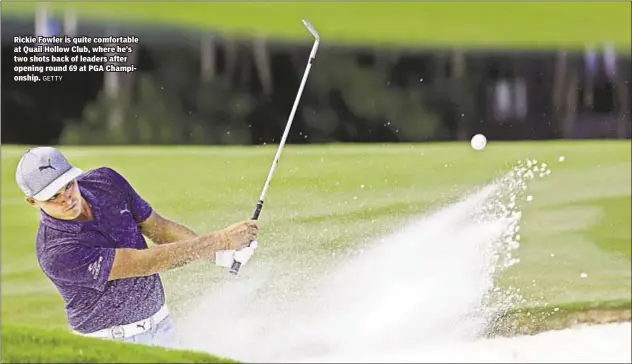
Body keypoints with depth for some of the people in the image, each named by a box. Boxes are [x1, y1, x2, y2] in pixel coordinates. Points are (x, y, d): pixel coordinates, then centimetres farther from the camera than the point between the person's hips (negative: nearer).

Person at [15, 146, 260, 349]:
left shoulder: (106, 182, -10)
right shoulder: (56, 253, -28)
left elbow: (159, 228, 3)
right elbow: (145, 263, -29)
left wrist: (218, 254, -11)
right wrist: (221, 240, -29)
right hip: (110, 341, -6)